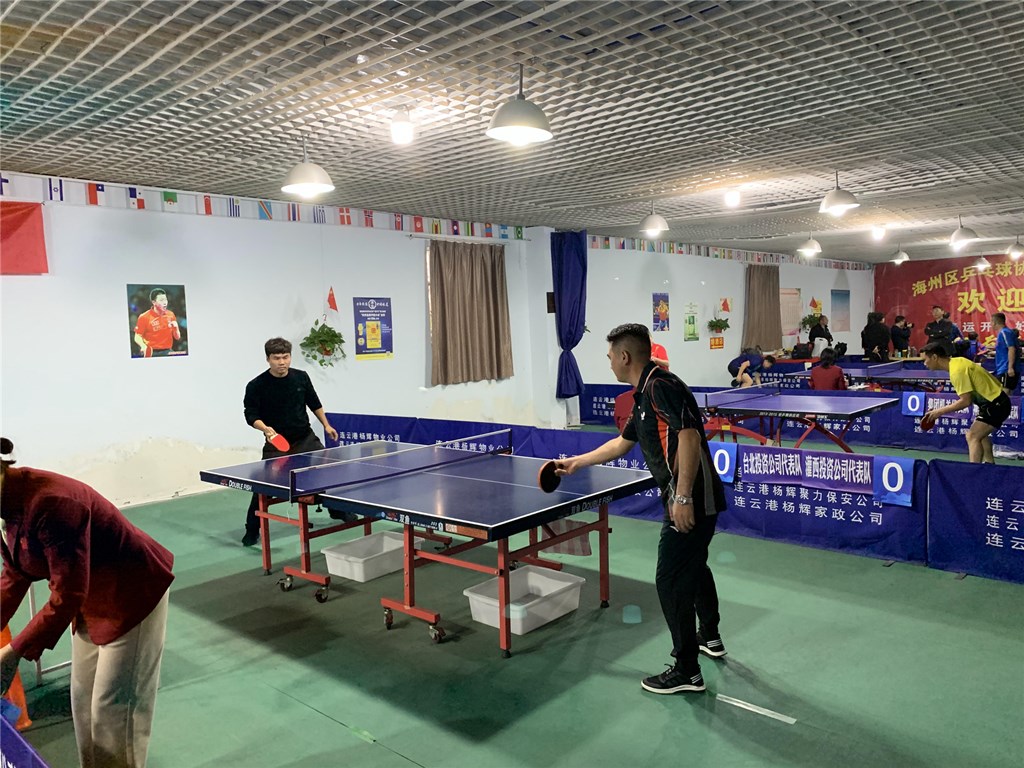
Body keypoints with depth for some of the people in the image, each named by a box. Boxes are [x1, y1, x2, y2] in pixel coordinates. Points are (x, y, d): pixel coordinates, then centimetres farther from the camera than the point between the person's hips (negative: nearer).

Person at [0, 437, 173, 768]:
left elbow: (66, 596, -31)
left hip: (132, 595, -9)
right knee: (83, 700, 18)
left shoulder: (50, 504, -34)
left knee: (112, 705, 1)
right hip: (91, 599, 9)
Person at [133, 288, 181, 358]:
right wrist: (143, 346, -22)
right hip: (150, 353, -3)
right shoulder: (144, 317, -4)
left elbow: (177, 337, 12)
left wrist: (175, 328, -8)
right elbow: (137, 337, -3)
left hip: (167, 352, 3)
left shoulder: (171, 315, 7)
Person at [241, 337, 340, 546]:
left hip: (305, 438, 4)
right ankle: (252, 531, 5)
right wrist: (265, 428, -31)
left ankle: (337, 510, 34)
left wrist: (326, 425, 15)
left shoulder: (301, 377, -2)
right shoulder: (257, 386, -14)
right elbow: (251, 414, -12)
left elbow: (314, 403, 12)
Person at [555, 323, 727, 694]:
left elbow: (689, 436, -27)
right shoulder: (644, 397, 15)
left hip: (690, 500, -11)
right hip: (696, 500, 11)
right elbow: (621, 443, 28)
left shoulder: (660, 385, -16)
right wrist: (575, 462, 34)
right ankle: (710, 637, 47)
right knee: (692, 566, 27)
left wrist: (683, 497, -29)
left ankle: (686, 670, 9)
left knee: (671, 580, -3)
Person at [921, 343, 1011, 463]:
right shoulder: (956, 361, 3)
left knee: (973, 436, -18)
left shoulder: (957, 371, -26)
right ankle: (989, 463, 41)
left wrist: (940, 411, -20)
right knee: (980, 433, 27)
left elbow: (966, 401, -27)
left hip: (996, 404, -11)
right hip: (996, 400, 11)